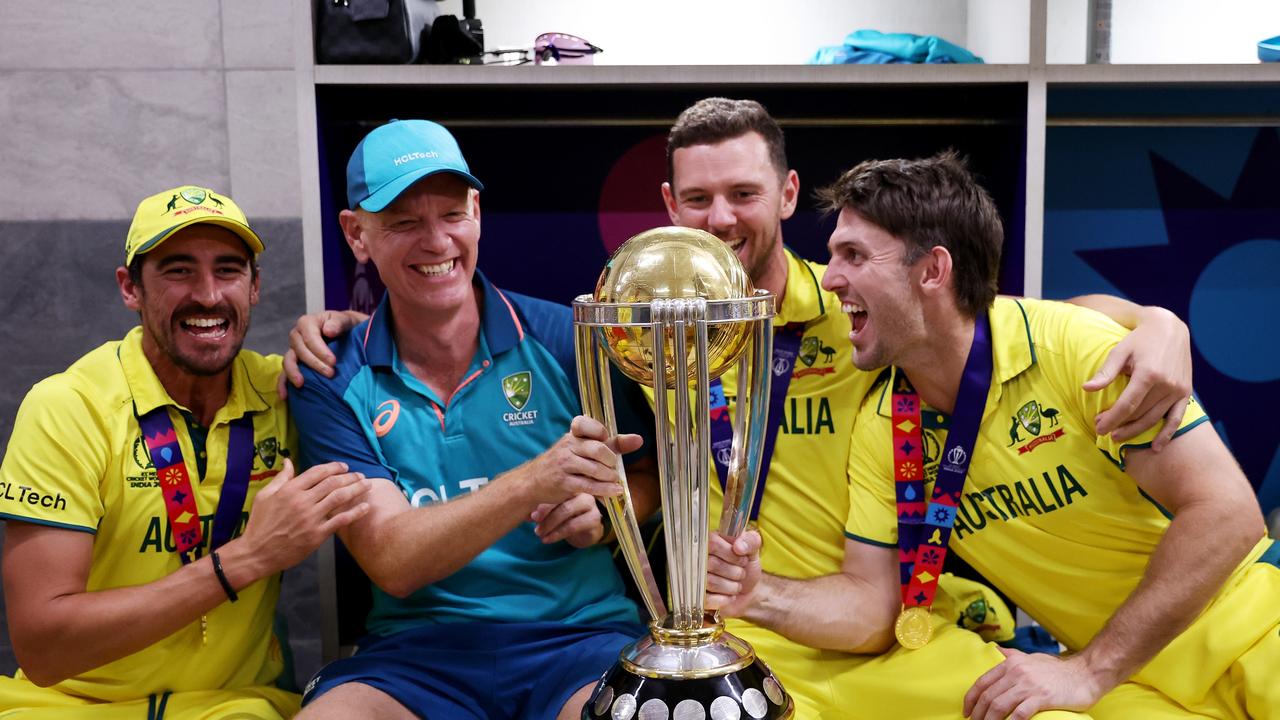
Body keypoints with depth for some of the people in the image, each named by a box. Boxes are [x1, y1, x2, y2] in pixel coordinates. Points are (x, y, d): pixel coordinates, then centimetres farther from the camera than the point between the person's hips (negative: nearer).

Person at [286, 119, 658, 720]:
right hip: (418, 649, 1)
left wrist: (600, 515, -13)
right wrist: (535, 482, -24)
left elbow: (650, 476, 11)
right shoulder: (333, 385, 1)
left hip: (582, 634, 0)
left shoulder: (567, 339, -1)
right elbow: (392, 564, -10)